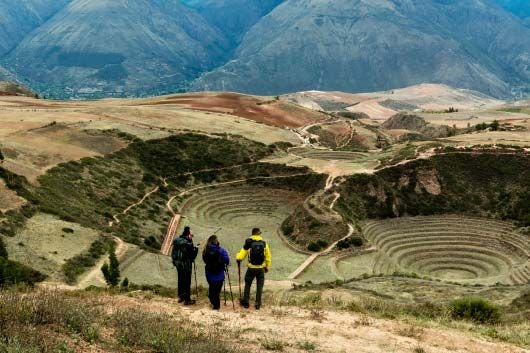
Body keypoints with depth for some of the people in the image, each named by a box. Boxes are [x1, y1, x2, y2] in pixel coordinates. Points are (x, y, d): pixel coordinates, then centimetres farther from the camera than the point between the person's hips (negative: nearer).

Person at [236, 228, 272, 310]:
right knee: (259, 286, 10)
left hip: (251, 268, -1)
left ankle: (245, 302, 19)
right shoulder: (264, 243, -1)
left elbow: (242, 254, -4)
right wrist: (267, 267, 14)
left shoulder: (248, 243, -7)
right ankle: (258, 304, 10)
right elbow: (268, 257, 3)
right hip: (261, 268, 1)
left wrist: (238, 259, 18)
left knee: (247, 284, 15)